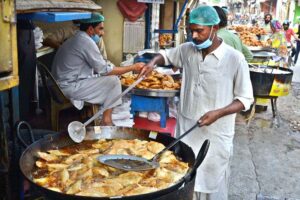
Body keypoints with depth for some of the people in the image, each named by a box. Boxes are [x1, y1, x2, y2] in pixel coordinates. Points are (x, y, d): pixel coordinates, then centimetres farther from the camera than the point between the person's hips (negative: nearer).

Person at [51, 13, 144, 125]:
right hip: (70, 87, -10)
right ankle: (106, 121, 0)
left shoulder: (76, 39, 15)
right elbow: (105, 70, -14)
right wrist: (133, 68, -8)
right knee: (113, 81, -8)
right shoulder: (86, 42, -16)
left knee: (107, 77, 14)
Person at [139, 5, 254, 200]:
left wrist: (218, 113, -22)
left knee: (212, 184, 11)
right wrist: (153, 62, -1)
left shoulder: (235, 58, -14)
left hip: (215, 133, -4)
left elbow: (245, 99, -8)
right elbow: (166, 54, 21)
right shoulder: (187, 50, 0)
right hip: (186, 128, 4)